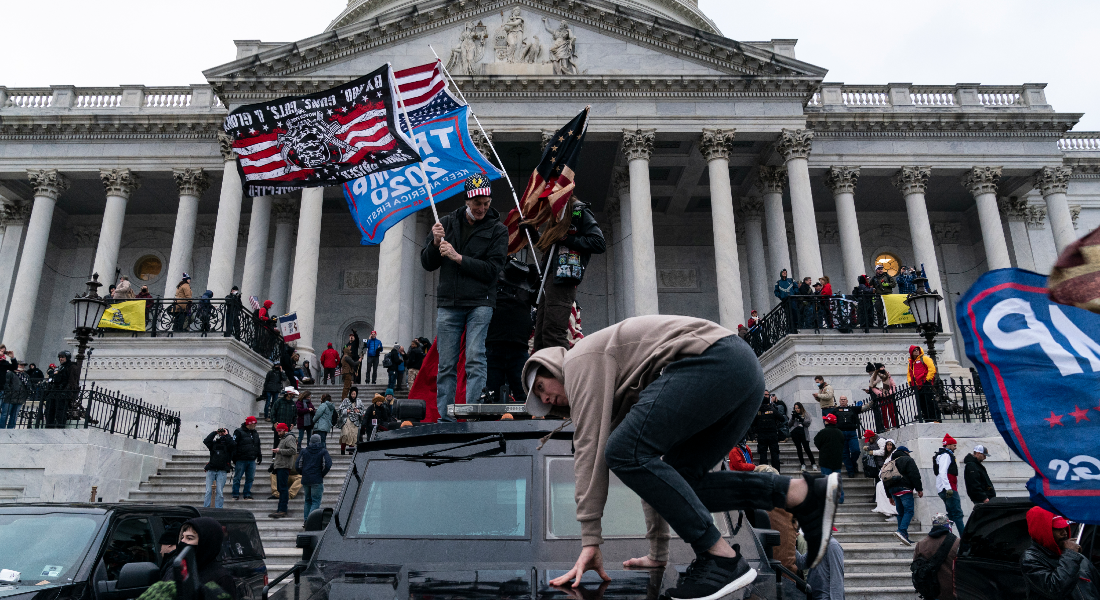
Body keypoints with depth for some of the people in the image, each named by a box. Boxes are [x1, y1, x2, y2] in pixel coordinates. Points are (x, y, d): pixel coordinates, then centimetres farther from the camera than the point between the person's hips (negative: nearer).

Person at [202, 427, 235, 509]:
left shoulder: (228, 444, 11)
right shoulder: (214, 443, 15)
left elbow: (233, 444, -11)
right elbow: (206, 441, -2)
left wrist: (227, 435, 1)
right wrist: (214, 432, 4)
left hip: (222, 471, -2)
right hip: (211, 470, 2)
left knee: (219, 491, -4)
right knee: (208, 491, -3)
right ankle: (205, 509, 3)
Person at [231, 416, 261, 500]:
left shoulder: (255, 433, 16)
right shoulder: (239, 432, -4)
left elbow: (258, 446, 24)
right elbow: (234, 445, -7)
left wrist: (259, 456, 19)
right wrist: (234, 458, -11)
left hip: (252, 460, 6)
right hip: (241, 460, -6)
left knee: (250, 478, 6)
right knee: (237, 478, 1)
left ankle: (247, 495, 13)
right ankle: (236, 495, 9)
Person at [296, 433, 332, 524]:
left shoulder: (304, 451, 9)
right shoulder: (323, 451, 0)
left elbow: (298, 465, 4)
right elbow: (328, 465, -11)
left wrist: (304, 474, 15)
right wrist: (322, 475, 2)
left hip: (305, 480, 4)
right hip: (317, 481, -4)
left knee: (308, 500, 17)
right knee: (316, 501, -2)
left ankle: (306, 520, 13)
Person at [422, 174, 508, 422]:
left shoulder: (498, 230, 4)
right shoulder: (447, 222, 11)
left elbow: (492, 269, -7)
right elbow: (427, 263, 12)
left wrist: (458, 258, -13)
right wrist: (436, 243, -8)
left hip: (480, 304, -2)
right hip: (448, 304, 3)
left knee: (475, 360, -10)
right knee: (446, 365, 3)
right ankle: (444, 418, 10)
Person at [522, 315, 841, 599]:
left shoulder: (580, 361, 6)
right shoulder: (622, 393, 31)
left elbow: (590, 447, -5)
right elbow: (652, 465, 32)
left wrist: (590, 540, -3)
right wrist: (658, 552, 35)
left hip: (715, 360, -10)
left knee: (625, 452, -13)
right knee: (676, 483, 10)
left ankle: (722, 558, -11)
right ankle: (805, 492, 4)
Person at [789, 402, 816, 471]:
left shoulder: (805, 415, 12)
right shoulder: (794, 415, 18)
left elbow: (808, 423, -3)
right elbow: (789, 425, 12)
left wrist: (800, 418, -9)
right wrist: (793, 418, -2)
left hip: (803, 433, -2)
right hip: (795, 433, 2)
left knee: (807, 448, -9)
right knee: (799, 449, 0)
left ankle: (813, 464, 1)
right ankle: (802, 464, 7)